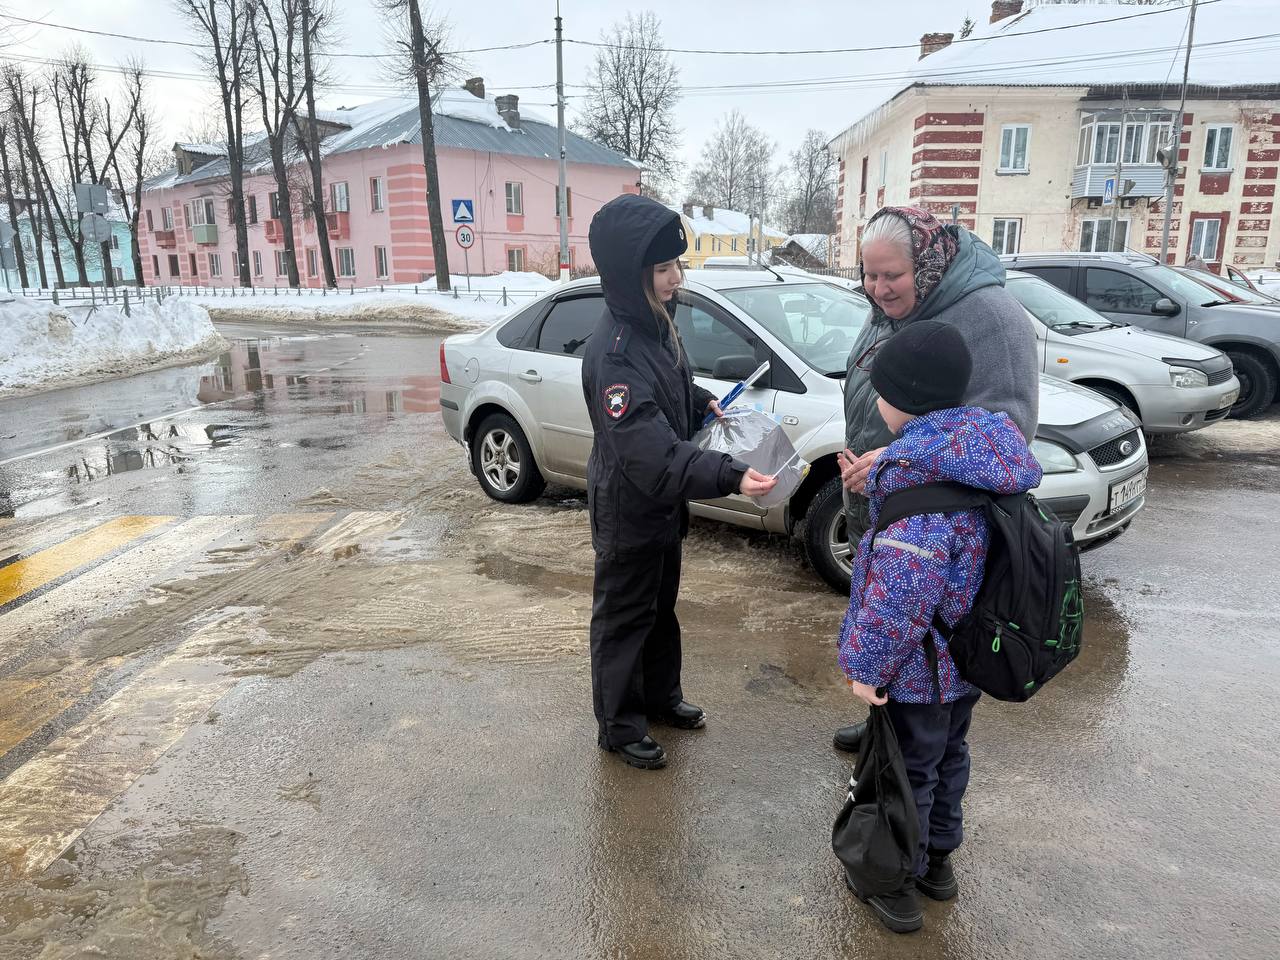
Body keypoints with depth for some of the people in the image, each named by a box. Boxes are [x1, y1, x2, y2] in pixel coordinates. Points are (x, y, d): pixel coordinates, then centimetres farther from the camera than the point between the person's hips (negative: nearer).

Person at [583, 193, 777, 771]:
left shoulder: (655, 323, 0)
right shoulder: (614, 351, -29)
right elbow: (650, 450, -39)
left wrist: (703, 403, 2)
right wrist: (729, 476, -47)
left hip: (662, 503, 9)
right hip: (627, 511, -9)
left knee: (661, 607, 23)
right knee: (624, 618, 9)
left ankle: (661, 697, 43)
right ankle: (619, 727, 28)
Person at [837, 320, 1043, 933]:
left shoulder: (920, 474, -31)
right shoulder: (982, 452, -5)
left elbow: (901, 592, -31)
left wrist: (866, 664, -20)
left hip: (919, 669, -8)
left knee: (909, 770, 11)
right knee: (948, 755, 25)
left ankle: (898, 885, 30)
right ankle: (938, 858, 46)